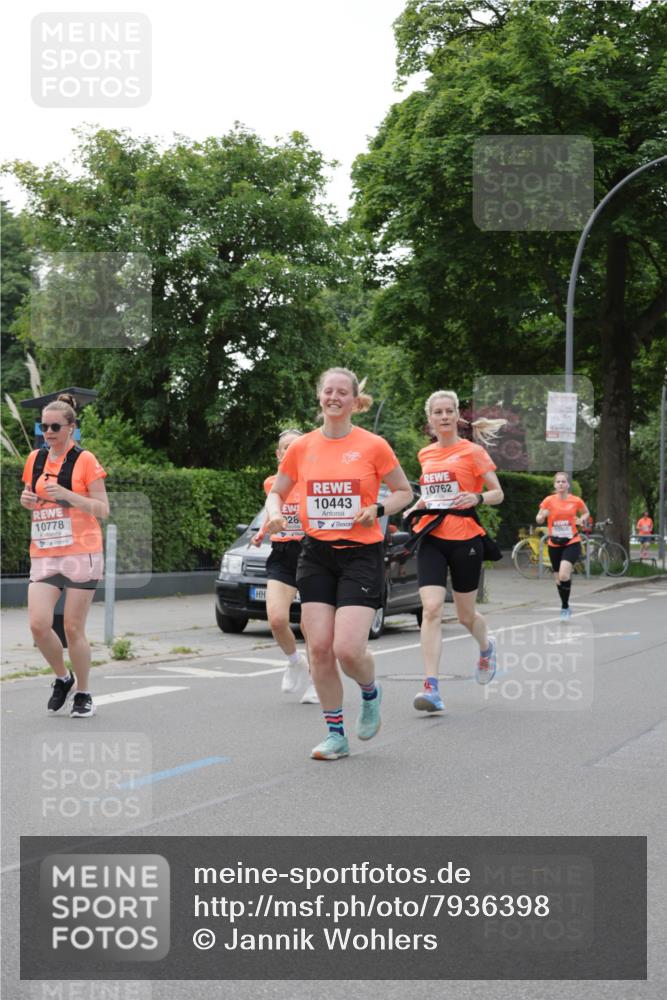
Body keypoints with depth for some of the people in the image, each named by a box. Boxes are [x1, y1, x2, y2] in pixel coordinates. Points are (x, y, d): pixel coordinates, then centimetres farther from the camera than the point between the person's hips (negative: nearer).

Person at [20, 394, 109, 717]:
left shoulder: (85, 460, -5)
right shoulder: (35, 459, 11)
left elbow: (103, 509, -7)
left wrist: (67, 495, -19)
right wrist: (26, 500, 1)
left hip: (81, 554, -4)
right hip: (43, 555, 4)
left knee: (73, 629, -2)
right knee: (38, 624, -10)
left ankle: (83, 694, 16)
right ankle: (62, 678, 16)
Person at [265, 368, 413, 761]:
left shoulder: (373, 446, -3)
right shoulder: (301, 447, 5)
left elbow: (405, 491, 7)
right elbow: (277, 492, 17)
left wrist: (378, 510, -11)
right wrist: (275, 513, -5)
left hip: (362, 554, -3)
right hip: (316, 553, 3)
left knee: (347, 649, -15)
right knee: (319, 647, -3)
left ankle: (371, 693, 21)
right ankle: (336, 735, 12)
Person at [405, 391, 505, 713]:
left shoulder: (472, 451, -2)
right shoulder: (426, 454, 11)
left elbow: (498, 493, -1)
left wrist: (477, 498, -21)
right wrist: (415, 506, 8)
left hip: (465, 539, -3)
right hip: (431, 539, 3)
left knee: (465, 615, 9)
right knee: (431, 608, -14)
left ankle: (486, 647, 45)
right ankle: (431, 687, -17)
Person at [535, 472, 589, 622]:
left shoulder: (576, 500, -3)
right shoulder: (549, 500, -4)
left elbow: (586, 513, 16)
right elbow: (538, 520, 2)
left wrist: (582, 519, -6)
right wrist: (543, 515, -21)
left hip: (572, 543, -2)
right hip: (554, 544, 2)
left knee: (564, 574, -22)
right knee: (559, 578, 10)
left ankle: (565, 607, -6)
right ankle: (566, 607, 32)